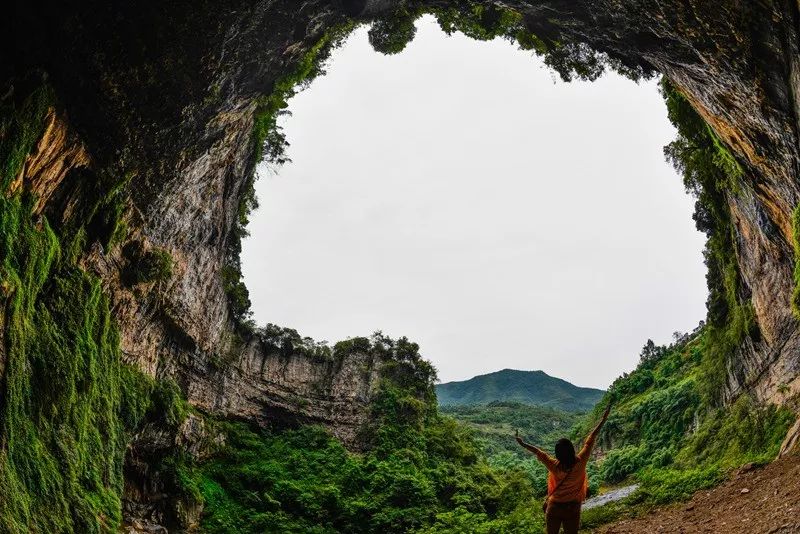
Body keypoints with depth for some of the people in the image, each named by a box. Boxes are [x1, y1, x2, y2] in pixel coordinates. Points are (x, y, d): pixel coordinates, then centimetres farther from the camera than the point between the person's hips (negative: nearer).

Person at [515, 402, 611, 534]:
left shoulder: (554, 466, -20)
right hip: (573, 508, 1)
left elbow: (538, 452, -6)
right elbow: (591, 440, -14)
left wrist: (522, 444, 8)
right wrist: (603, 419, -8)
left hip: (554, 508, 0)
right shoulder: (580, 463, -19)